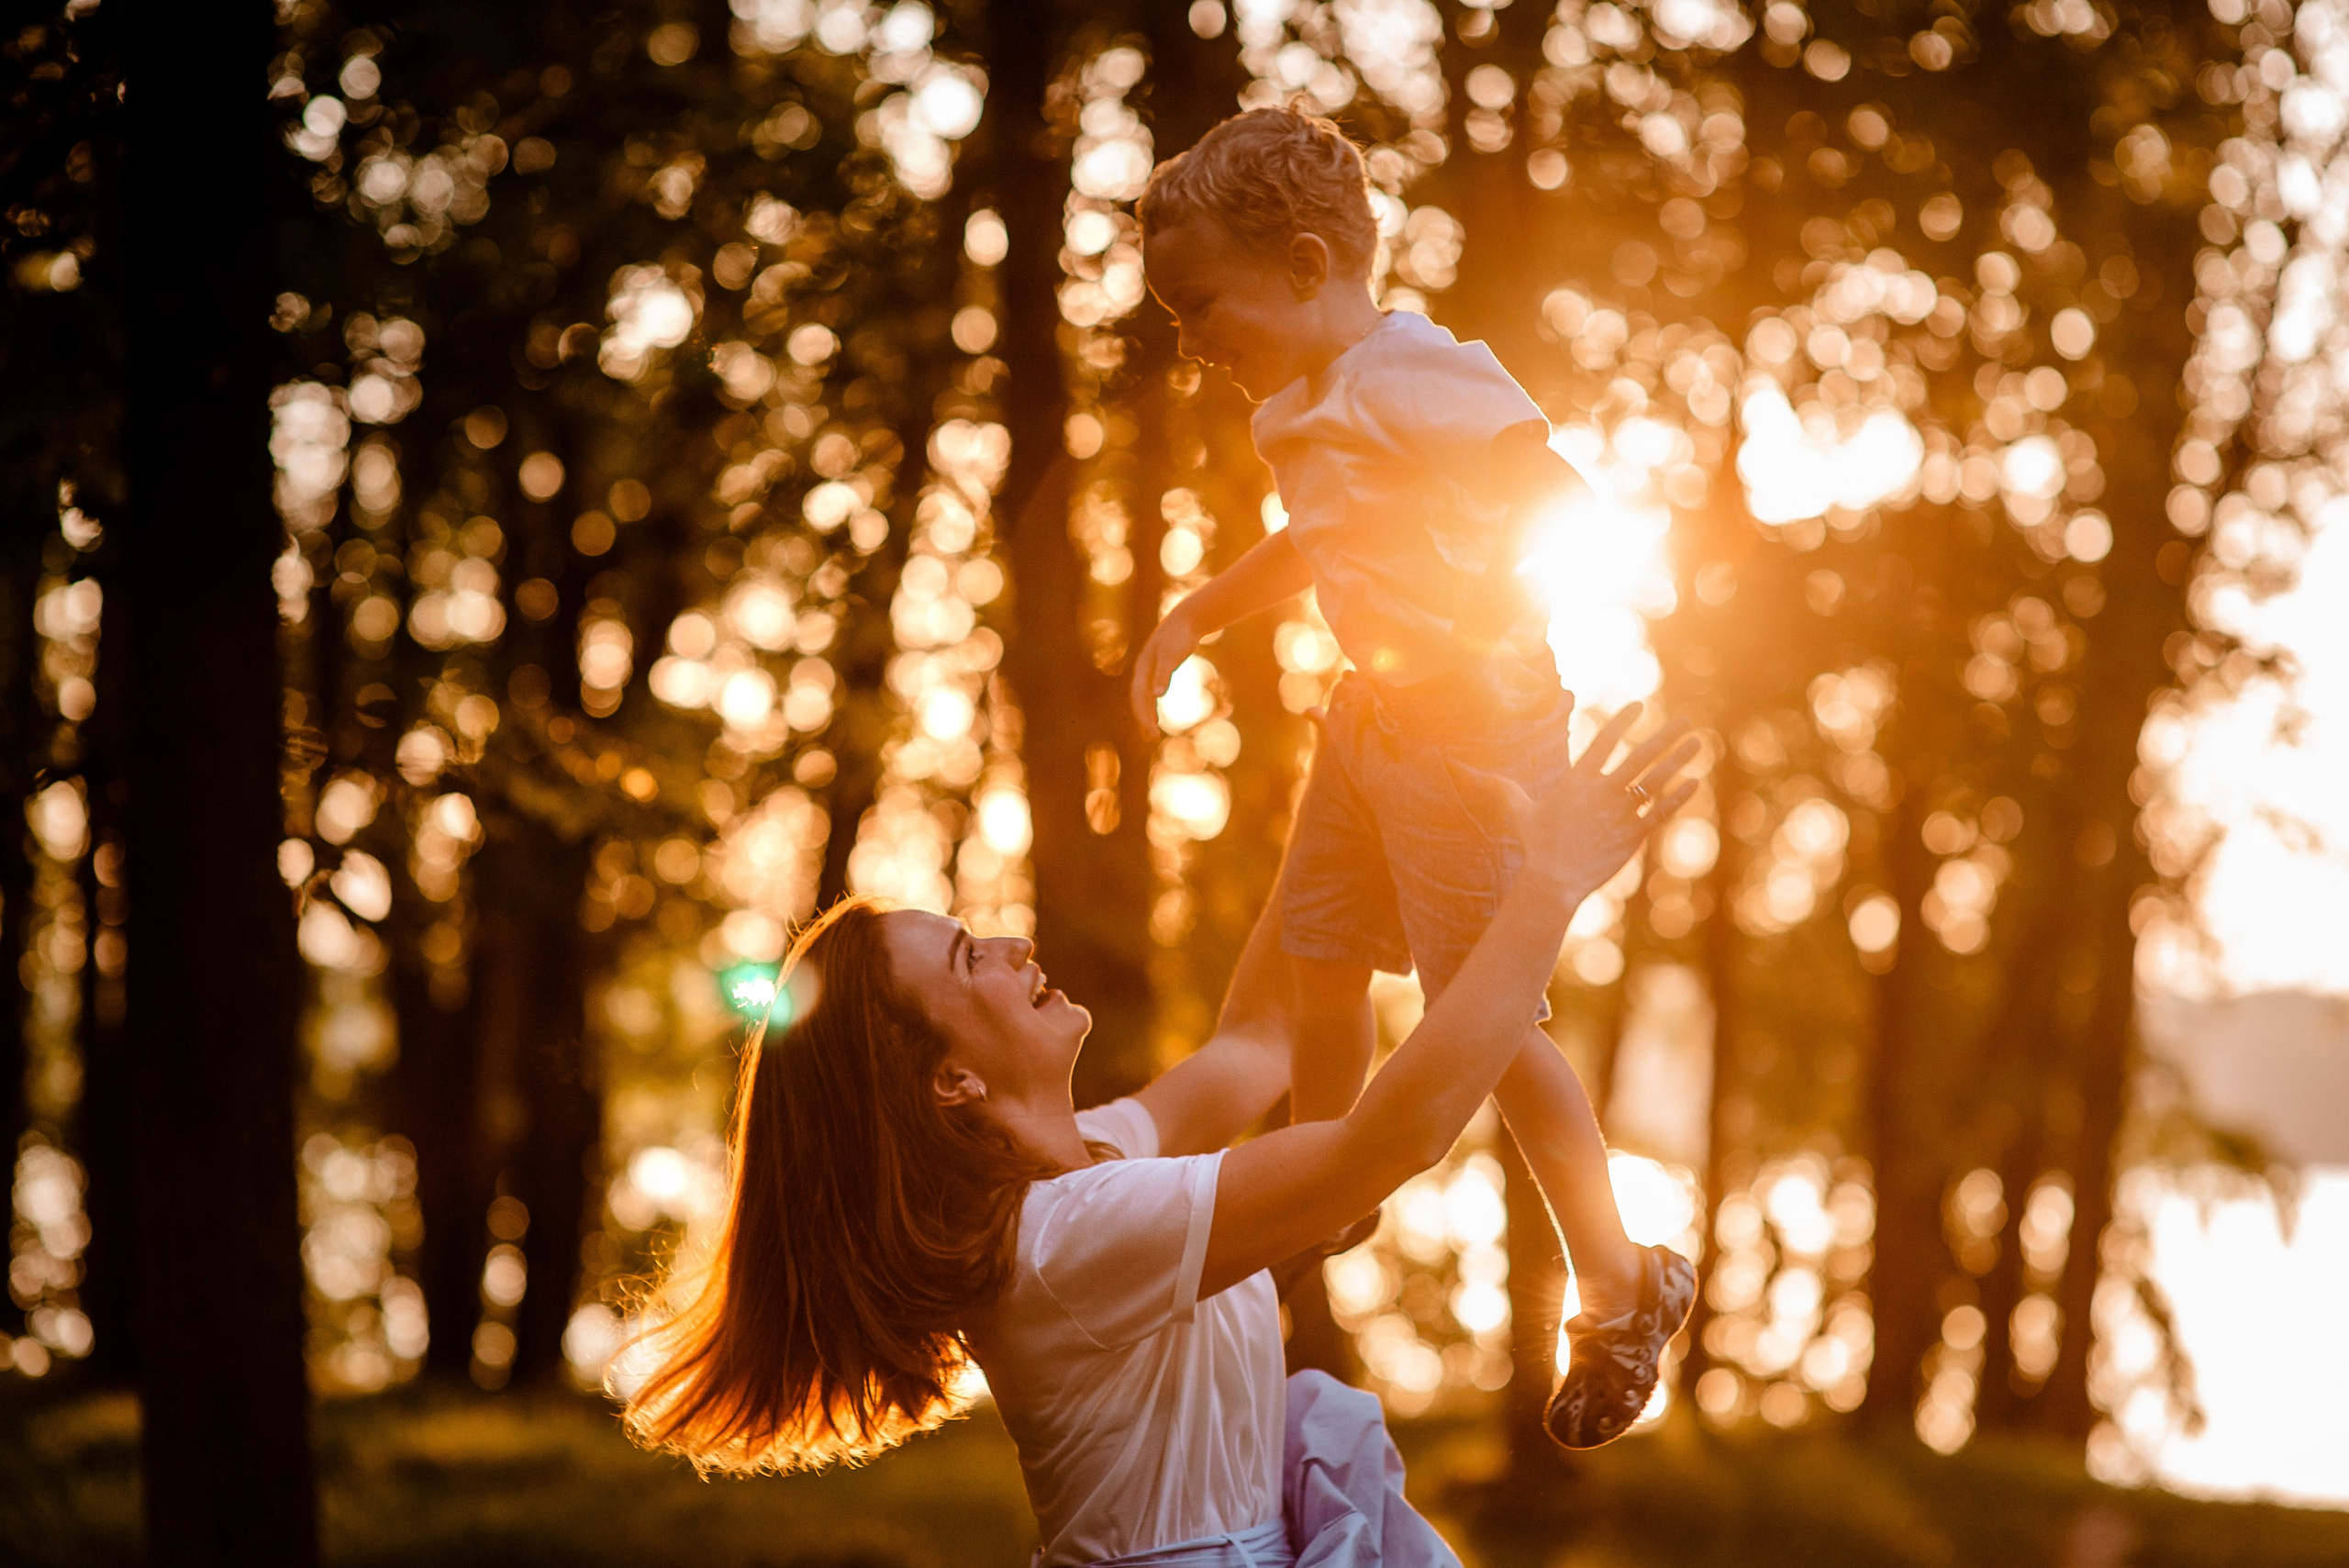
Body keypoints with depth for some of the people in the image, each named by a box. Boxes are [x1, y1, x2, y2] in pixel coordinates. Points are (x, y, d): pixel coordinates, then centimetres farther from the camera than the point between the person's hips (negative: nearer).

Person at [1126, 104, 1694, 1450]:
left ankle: (1623, 1286, 4)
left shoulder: (1416, 379, -21)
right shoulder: (1306, 406, 9)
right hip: (1375, 716, 10)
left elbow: (1559, 496, -28)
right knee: (1320, 956, 22)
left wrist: (1485, 633, -34)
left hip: (1475, 724, -10)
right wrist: (1194, 618, 25)